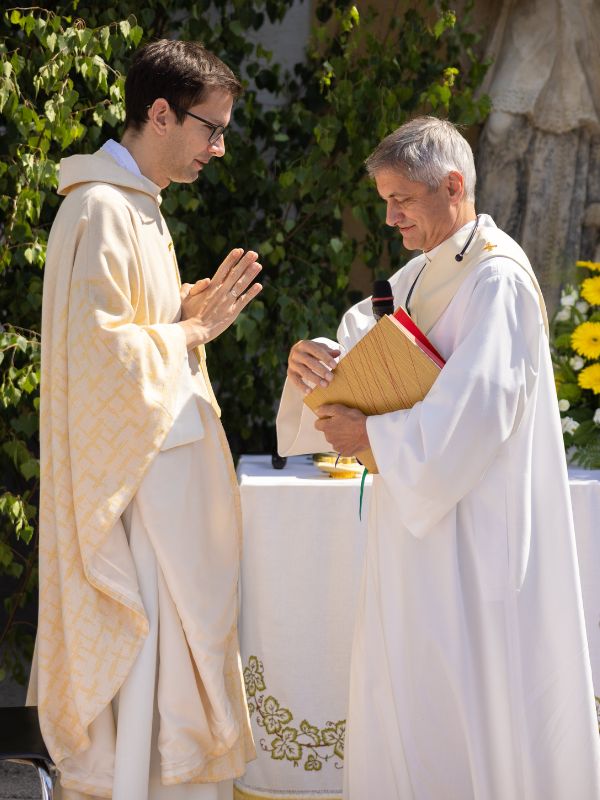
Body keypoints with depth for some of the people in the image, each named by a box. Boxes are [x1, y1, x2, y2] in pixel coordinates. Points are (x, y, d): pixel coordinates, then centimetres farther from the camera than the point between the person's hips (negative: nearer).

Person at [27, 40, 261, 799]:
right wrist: (193, 328, -12)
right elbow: (101, 350, -23)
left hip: (159, 472, 10)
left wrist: (194, 306, 5)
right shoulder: (102, 209, -17)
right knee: (141, 660, -6)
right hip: (128, 474, -10)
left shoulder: (138, 208, 15)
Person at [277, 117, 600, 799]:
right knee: (406, 688, 13)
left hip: (475, 525, -9)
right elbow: (360, 344, 13)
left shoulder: (497, 280, -16)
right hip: (419, 518, 9)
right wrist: (312, 357, -9)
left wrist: (373, 435, -17)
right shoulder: (422, 274, 13)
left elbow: (473, 413, -24)